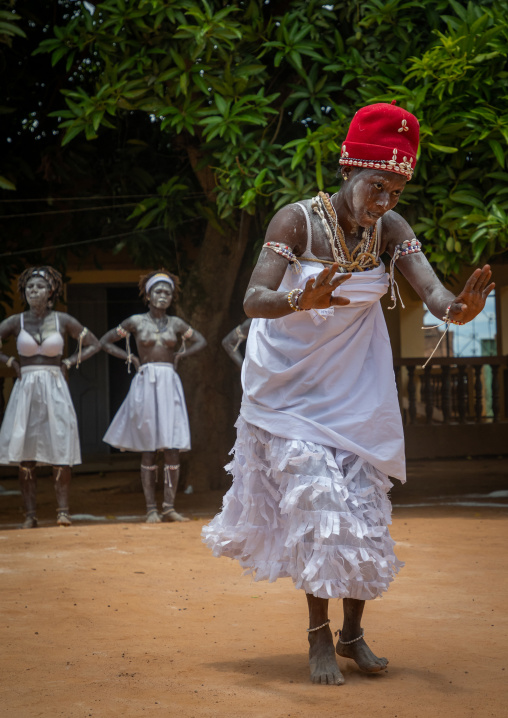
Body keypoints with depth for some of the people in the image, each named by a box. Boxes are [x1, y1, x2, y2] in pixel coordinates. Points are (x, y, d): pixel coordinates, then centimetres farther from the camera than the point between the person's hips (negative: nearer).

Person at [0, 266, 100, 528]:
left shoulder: (63, 320, 2)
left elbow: (93, 344, 12)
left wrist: (69, 362, 4)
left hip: (54, 390, -1)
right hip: (26, 389, 1)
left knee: (60, 451, -6)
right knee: (25, 455, -1)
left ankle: (62, 511, -1)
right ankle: (30, 514, 2)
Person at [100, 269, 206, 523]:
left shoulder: (175, 323, 9)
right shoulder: (136, 322, 4)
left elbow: (200, 341, 23)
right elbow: (106, 341, 12)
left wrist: (180, 355, 9)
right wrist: (130, 357, 4)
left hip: (169, 384, 2)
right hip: (145, 384, -2)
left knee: (173, 449, -5)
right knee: (148, 450, -1)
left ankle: (169, 507, 1)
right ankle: (151, 508, 2)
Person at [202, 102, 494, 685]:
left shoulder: (390, 229, -7)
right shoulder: (297, 220, -19)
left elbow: (431, 288, -20)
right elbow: (254, 300, -28)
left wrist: (456, 308, -45)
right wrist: (302, 299, -49)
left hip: (355, 389, 4)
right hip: (291, 385, -4)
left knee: (363, 506, 3)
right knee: (317, 501, -12)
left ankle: (352, 633, 17)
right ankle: (319, 638, 1)